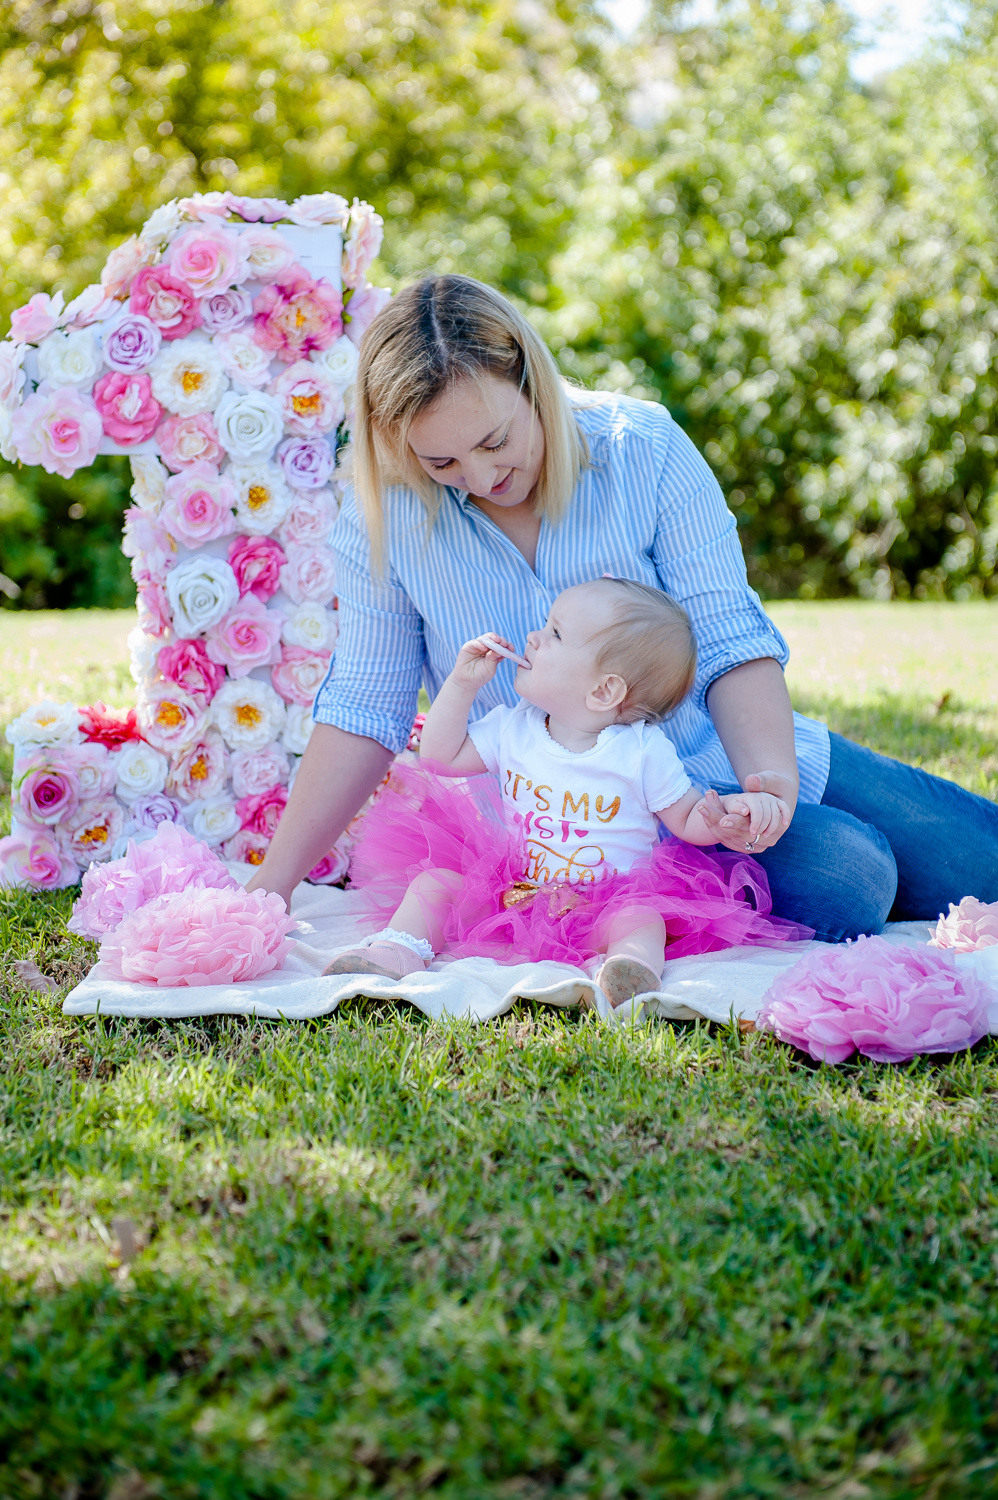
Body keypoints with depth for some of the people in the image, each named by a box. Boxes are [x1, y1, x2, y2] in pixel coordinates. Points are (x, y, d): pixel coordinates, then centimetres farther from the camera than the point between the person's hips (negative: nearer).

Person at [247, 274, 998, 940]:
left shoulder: (645, 448, -14)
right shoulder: (381, 519, -11)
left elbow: (731, 642, -13)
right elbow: (365, 710, -6)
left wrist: (768, 773, -32)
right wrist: (274, 882, -11)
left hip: (727, 754, 2)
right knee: (841, 883, -25)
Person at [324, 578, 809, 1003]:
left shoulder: (645, 752, -7)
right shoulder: (511, 729, 5)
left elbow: (690, 821, 0)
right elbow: (440, 756, 11)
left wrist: (736, 806, -22)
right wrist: (462, 683, 2)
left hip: (605, 903, -4)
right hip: (505, 897, 4)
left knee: (639, 918, -33)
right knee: (440, 873, -13)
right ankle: (401, 946, -22)